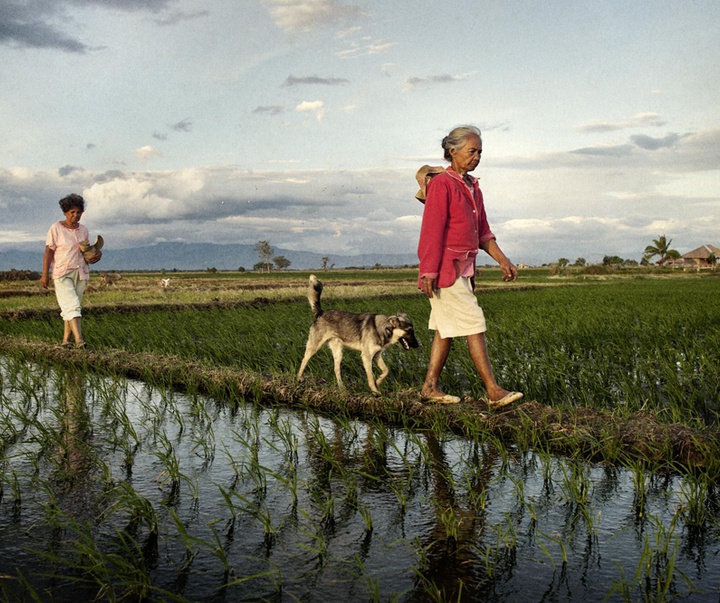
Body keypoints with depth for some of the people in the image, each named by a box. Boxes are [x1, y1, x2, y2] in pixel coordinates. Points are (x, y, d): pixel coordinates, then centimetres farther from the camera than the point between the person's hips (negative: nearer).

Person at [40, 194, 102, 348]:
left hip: (80, 273, 5)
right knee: (71, 306, -15)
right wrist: (44, 274, -10)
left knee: (73, 307, 6)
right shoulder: (56, 228, -6)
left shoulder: (83, 230, 8)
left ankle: (66, 340, 12)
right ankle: (79, 340, -24)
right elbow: (48, 252, -7)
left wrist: (95, 254, -3)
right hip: (62, 273, -5)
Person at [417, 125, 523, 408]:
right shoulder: (441, 184, -11)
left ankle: (430, 387, 18)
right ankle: (494, 392, -8)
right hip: (444, 268, -9)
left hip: (463, 269, 9)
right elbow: (432, 231, -17)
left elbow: (483, 232, 19)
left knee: (447, 328, 10)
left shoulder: (472, 187, 16)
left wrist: (503, 260, 10)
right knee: (474, 324, -10)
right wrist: (429, 273, -21)